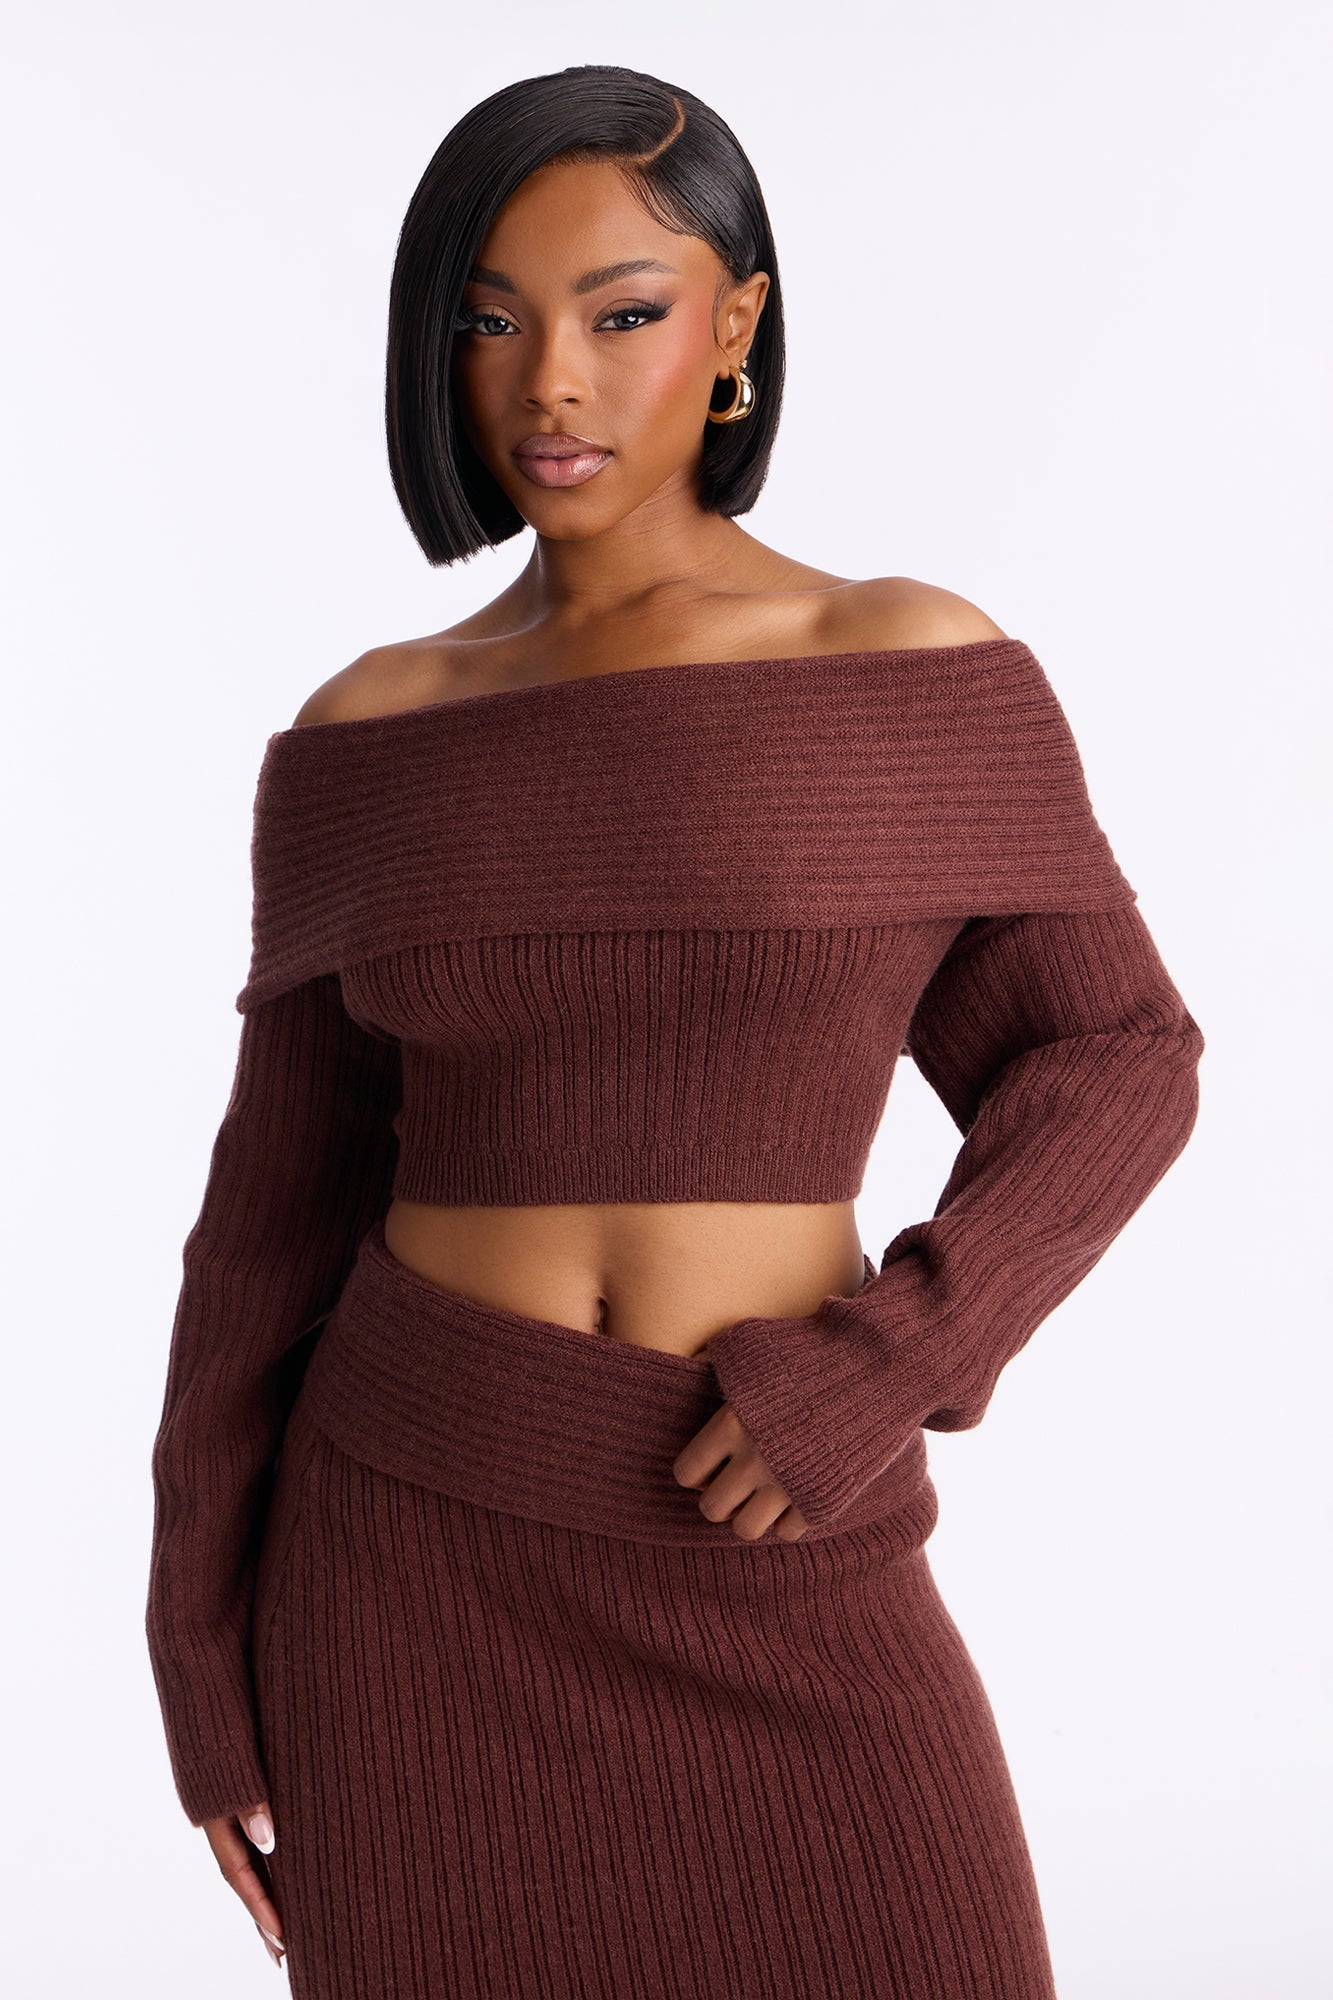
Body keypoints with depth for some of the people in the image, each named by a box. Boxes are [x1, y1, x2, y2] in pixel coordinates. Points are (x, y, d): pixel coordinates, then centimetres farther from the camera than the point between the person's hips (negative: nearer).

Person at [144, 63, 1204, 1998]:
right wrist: (207, 1641, 5)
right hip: (425, 1550, 2)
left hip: (773, 1574, -1)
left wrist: (885, 1365, -14)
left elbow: (1106, 1067, 1)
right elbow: (285, 1201, 5)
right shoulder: (372, 740, 3)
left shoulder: (916, 675, -3)